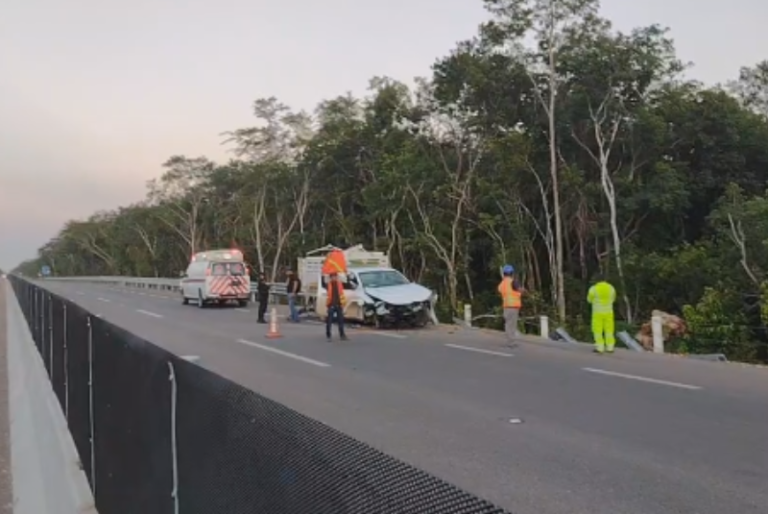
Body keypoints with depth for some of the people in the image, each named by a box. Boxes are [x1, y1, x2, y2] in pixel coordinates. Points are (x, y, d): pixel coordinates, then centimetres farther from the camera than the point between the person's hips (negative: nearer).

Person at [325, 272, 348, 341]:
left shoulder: (340, 283, 6)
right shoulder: (329, 284, -1)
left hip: (339, 304, 3)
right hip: (331, 304, -3)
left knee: (341, 320, 8)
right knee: (329, 321, 1)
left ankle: (342, 335, 14)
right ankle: (328, 336, 8)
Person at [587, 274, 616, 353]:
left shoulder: (593, 288, -9)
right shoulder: (611, 288, 3)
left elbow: (589, 299, 4)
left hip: (598, 312, -3)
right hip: (608, 312, 4)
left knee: (598, 330, 2)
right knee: (609, 330, 10)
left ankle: (600, 348, -2)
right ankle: (610, 348, 10)